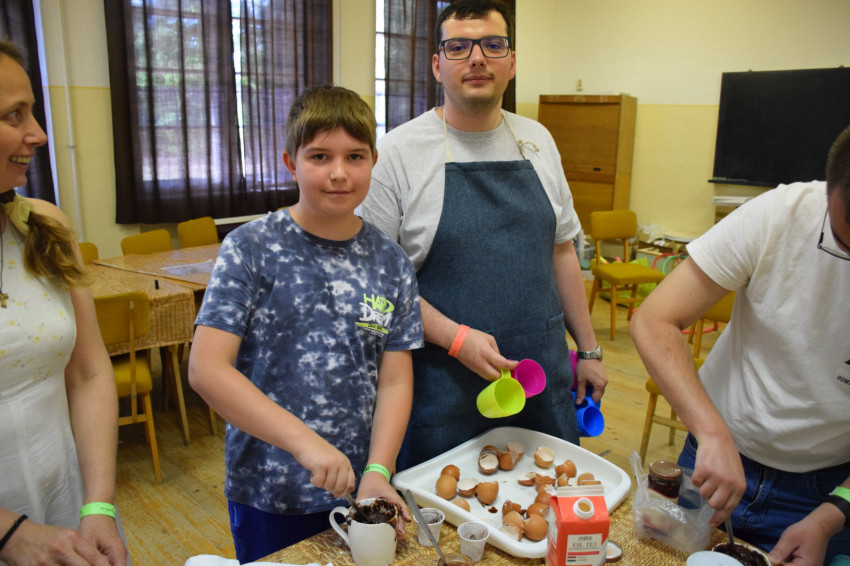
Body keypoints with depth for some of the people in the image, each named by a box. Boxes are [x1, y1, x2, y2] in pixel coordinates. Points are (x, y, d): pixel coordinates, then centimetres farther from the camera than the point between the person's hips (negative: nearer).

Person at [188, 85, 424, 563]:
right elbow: (206, 369, -17)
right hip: (270, 495, -2)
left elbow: (395, 382, -2)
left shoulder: (391, 264, -2)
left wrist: (377, 472, -15)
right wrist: (305, 442, -24)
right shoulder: (251, 249, -11)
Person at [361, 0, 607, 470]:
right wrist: (456, 338, -20)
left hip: (544, 379, 5)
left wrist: (588, 349, 13)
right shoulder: (397, 152, -9)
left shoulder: (538, 141, 7)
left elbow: (561, 251, 13)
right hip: (444, 390, -4)